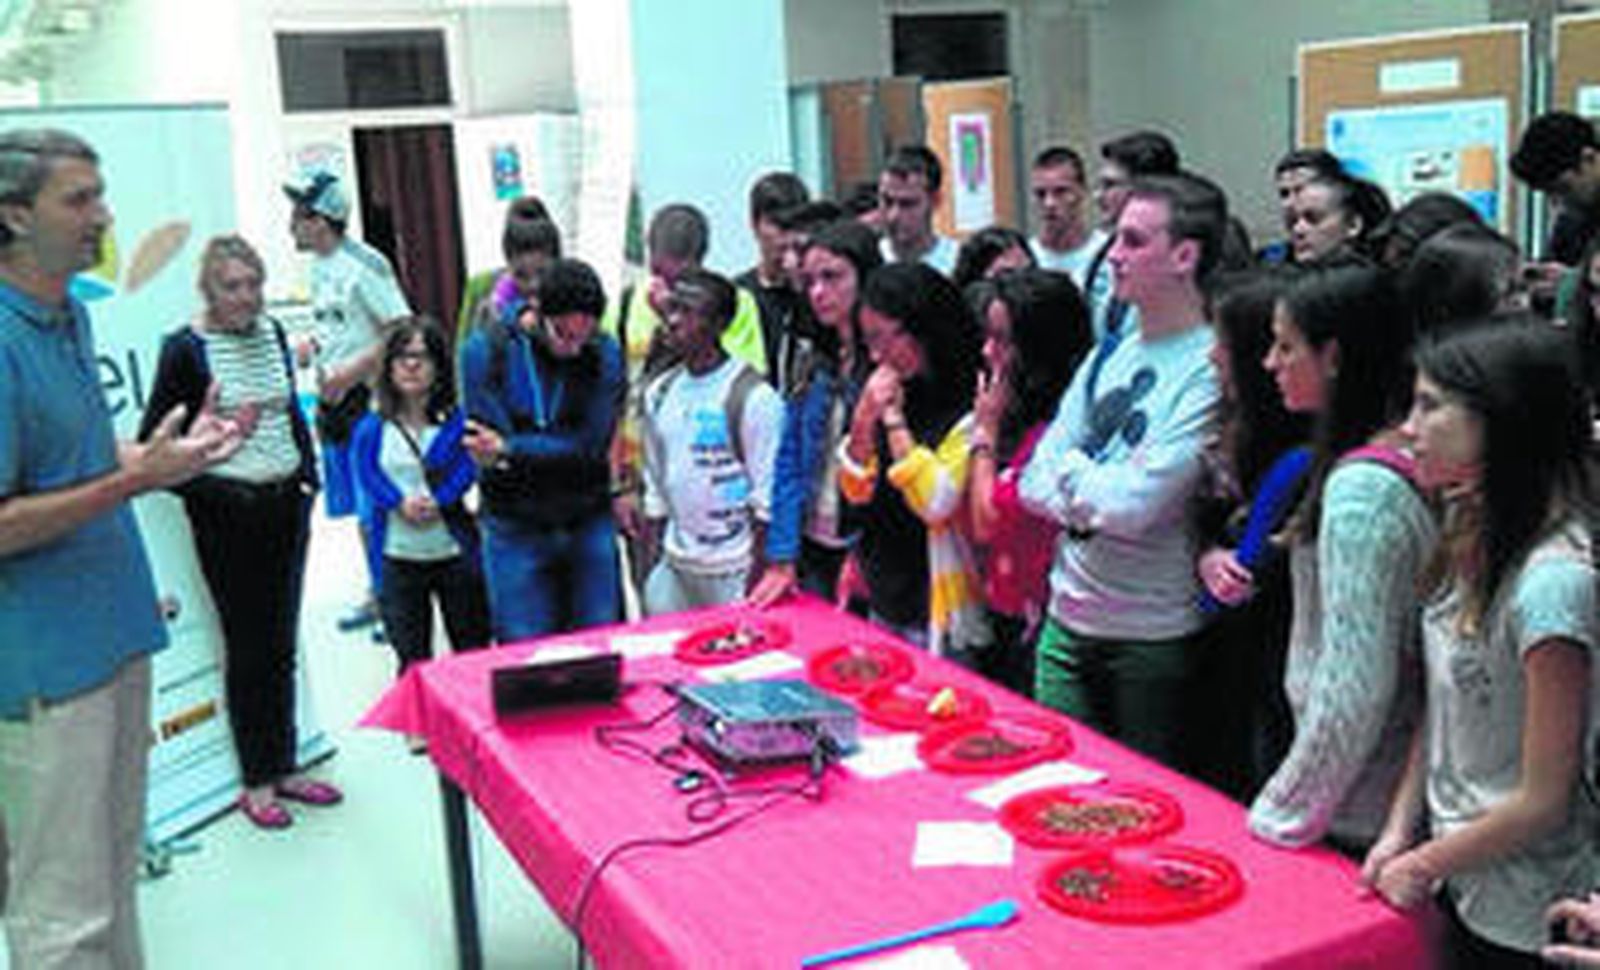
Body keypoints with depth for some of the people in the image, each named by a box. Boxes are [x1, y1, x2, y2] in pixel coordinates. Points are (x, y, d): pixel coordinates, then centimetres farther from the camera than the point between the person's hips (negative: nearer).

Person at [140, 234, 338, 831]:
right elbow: (152, 442, -9)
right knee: (248, 646, 1)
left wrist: (309, 474, 11)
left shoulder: (272, 333, 8)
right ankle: (256, 783, 13)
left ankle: (283, 768, 24)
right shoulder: (186, 349, -9)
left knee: (282, 642, 12)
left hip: (285, 502, 6)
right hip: (228, 511, -6)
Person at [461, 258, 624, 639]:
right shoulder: (485, 351, -6)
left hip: (589, 526, 1)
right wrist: (554, 451, -21)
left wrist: (509, 451, -17)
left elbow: (592, 446, -14)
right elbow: (488, 452, -12)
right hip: (515, 532, -1)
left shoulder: (605, 354, -5)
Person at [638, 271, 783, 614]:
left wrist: (757, 578, -12)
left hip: (735, 571, -5)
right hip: (674, 564, 6)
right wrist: (652, 565, 12)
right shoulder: (659, 392, 8)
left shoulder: (753, 396, -12)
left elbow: (767, 498, -11)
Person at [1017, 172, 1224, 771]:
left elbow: (1133, 506, -22)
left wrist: (1069, 468, -5)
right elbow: (1034, 485, 5)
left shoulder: (1211, 372, -16)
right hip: (1067, 618, 6)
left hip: (1154, 637, -6)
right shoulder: (1110, 352, 7)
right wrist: (1092, 497, -14)